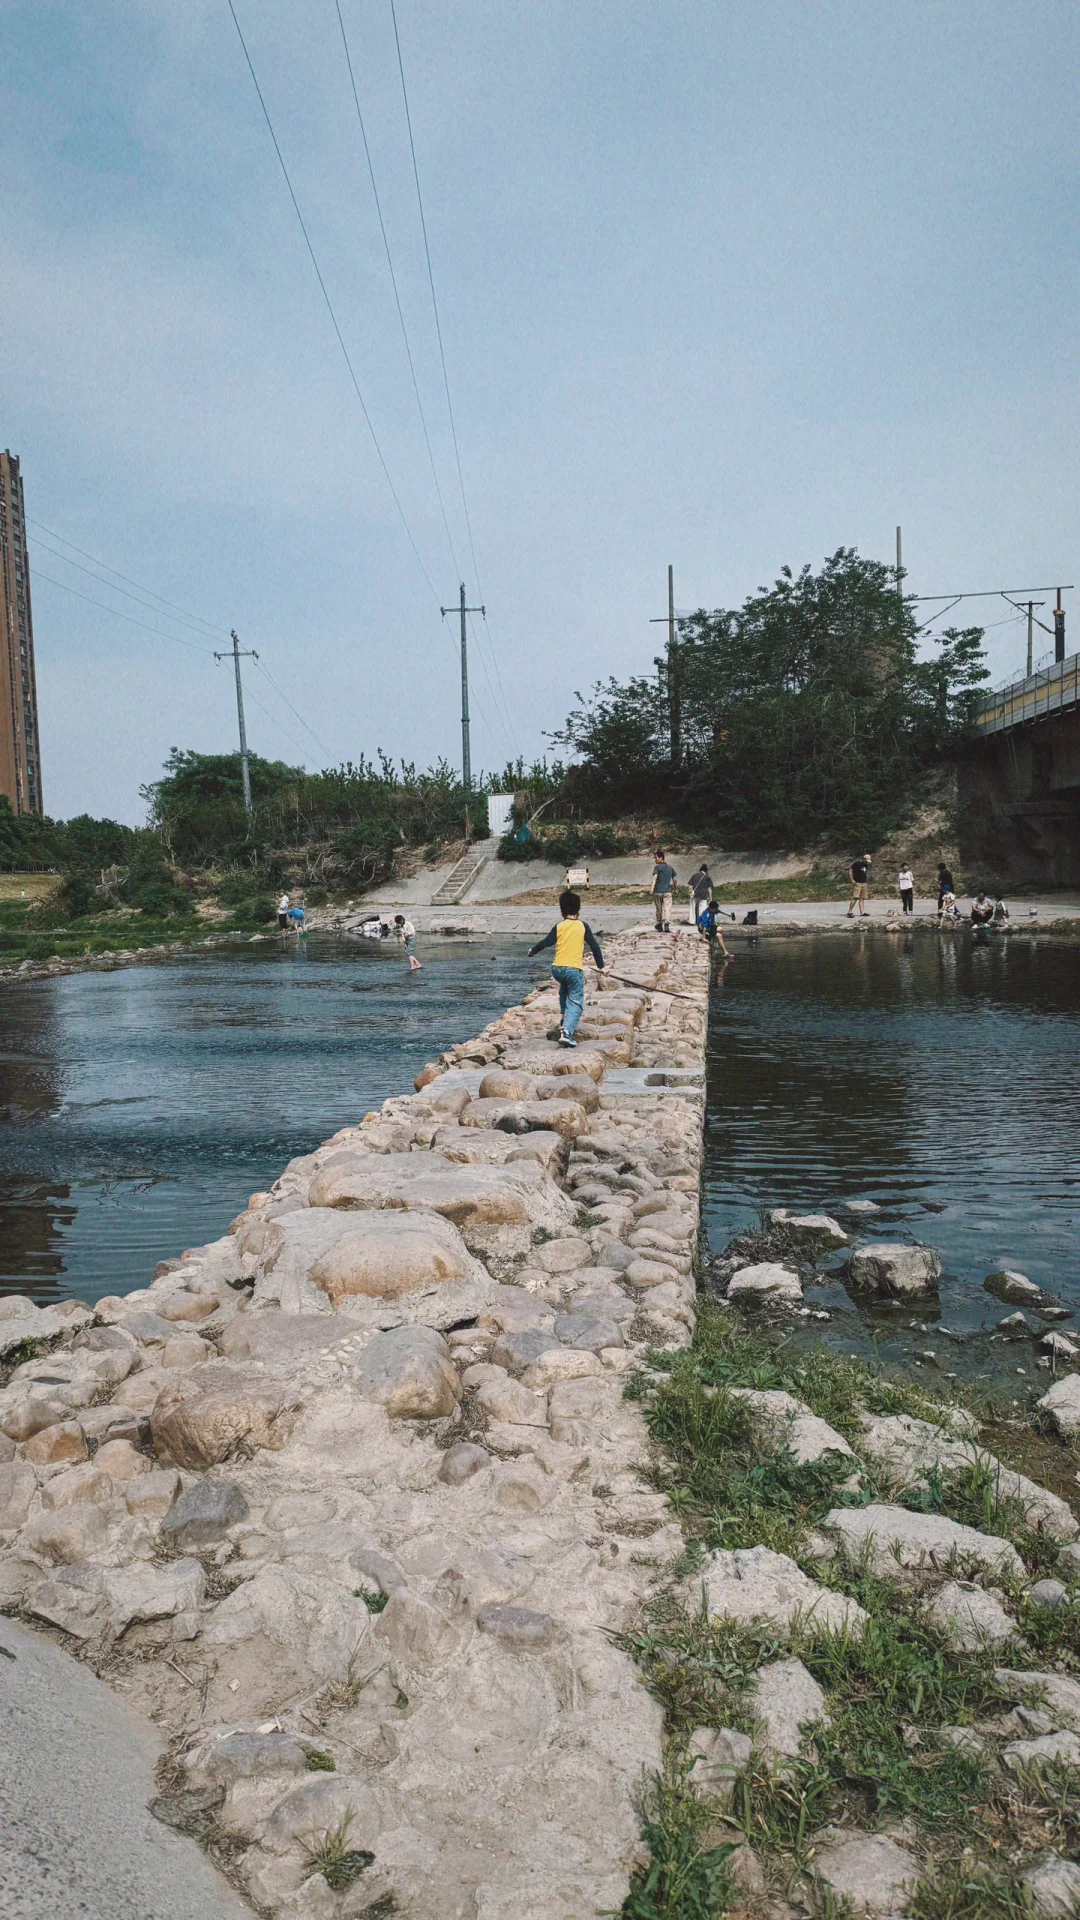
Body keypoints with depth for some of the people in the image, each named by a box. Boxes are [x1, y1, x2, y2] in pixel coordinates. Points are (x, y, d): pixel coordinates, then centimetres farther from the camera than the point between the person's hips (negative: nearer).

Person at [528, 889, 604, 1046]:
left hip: (557, 969, 3)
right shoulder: (583, 926, 3)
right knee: (575, 1003, -2)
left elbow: (544, 943, 3)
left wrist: (532, 951, 22)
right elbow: (594, 946, 5)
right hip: (574, 969, -3)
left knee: (564, 992, 34)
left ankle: (563, 1020, 32)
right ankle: (566, 1032, -21)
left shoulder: (558, 927, 5)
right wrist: (600, 966, 14)